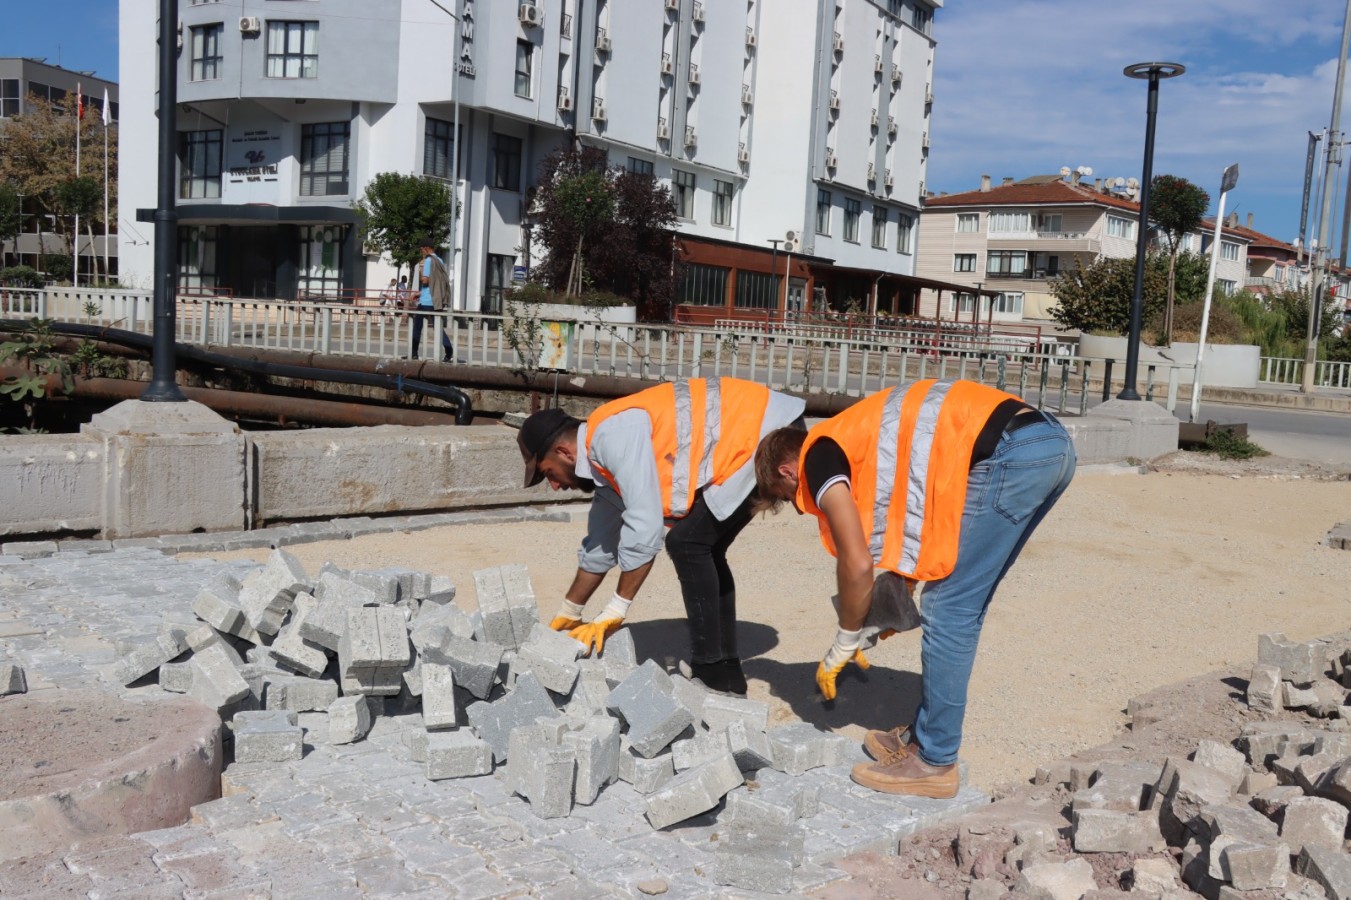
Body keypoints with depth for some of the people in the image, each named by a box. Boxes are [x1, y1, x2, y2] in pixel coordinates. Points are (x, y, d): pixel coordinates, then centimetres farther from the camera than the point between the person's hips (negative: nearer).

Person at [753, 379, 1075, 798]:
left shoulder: (818, 456, 2)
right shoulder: (860, 433, 28)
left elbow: (857, 562, -2)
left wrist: (844, 646, 11)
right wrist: (896, 583, 24)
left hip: (1011, 452, -10)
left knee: (948, 610, 0)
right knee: (961, 607, 16)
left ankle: (933, 762, 9)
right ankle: (925, 735, 26)